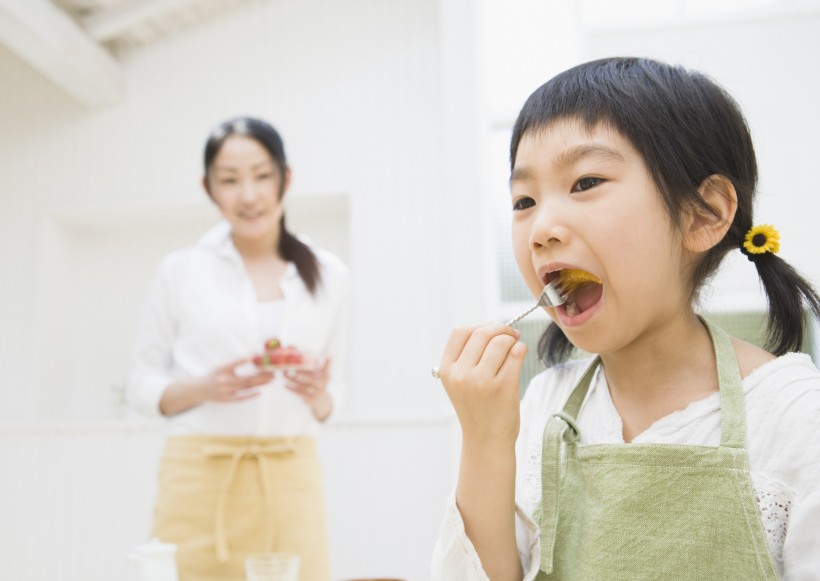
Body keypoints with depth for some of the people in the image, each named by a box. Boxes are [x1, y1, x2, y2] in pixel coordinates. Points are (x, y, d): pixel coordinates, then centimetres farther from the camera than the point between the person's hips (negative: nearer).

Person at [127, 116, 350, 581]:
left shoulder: (329, 276, 7)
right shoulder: (180, 271, 3)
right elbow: (142, 385, 7)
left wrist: (318, 394, -9)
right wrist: (205, 388, -11)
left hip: (290, 477, 1)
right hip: (200, 475, -1)